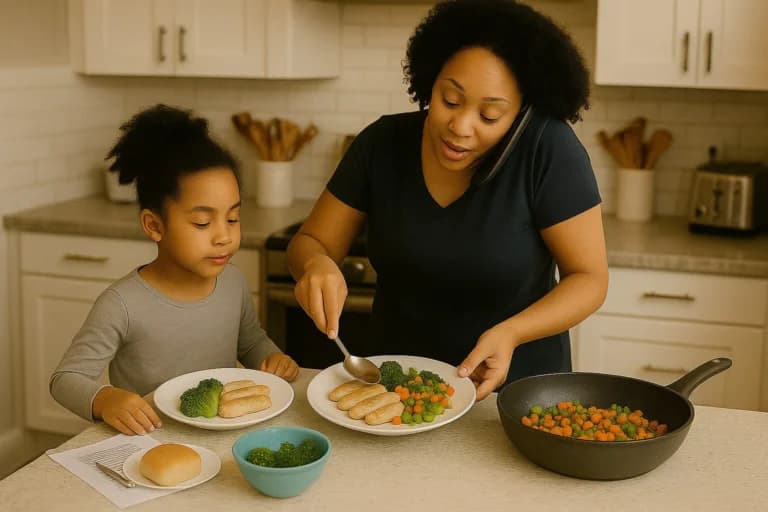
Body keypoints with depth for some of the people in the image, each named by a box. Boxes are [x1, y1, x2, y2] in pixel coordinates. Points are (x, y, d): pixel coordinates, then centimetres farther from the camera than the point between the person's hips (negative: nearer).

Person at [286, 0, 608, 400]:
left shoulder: (547, 149, -17)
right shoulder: (383, 144, -8)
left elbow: (589, 278, -11)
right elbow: (309, 243, -1)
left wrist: (510, 333, -26)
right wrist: (317, 265, -23)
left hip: (515, 391, -1)